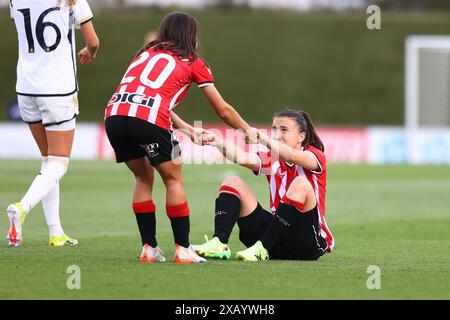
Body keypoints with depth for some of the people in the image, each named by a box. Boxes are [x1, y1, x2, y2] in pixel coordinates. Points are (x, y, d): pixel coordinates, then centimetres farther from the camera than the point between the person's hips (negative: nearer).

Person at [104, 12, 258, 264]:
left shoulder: (147, 53, 31)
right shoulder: (194, 63, 18)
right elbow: (223, 111, 25)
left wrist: (186, 128, 43)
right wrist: (248, 130, 42)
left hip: (115, 113, 5)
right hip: (149, 119, -5)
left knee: (143, 177, 23)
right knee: (173, 179, 14)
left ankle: (149, 248, 19)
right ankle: (183, 250, 11)